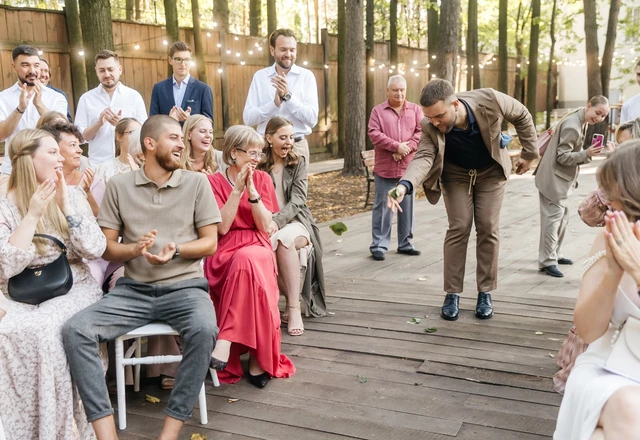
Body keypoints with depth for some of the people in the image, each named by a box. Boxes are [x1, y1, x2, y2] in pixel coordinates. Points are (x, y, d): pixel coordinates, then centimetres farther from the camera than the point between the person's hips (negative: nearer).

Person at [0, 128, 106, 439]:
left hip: (74, 289, 0)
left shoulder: (73, 198, 4)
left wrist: (65, 206, -10)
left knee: (46, 328, -30)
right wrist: (32, 213, -16)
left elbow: (95, 251, -6)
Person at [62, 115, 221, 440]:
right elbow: (106, 248, 6)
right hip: (133, 289, 2)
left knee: (204, 331, -34)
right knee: (75, 331, -23)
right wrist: (135, 249, -16)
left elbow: (210, 243, 4)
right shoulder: (119, 185, 7)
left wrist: (176, 249, -16)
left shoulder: (196, 183, 5)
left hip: (184, 286, -1)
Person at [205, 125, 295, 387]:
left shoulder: (263, 179, 11)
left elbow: (265, 226, 0)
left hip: (258, 249, 1)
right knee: (246, 265, -35)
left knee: (246, 260, -36)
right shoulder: (214, 182, 5)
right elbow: (222, 227, -8)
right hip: (225, 253, -1)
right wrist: (237, 189, -13)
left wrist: (252, 190, -10)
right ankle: (258, 358, -25)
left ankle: (226, 341, -38)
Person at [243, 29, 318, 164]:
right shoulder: (260, 76, 5)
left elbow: (312, 119, -8)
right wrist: (275, 103, -16)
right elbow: (248, 118, -2)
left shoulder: (306, 76, 0)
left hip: (297, 146, -1)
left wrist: (288, 96, -18)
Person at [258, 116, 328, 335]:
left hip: (296, 222, 0)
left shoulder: (298, 163, 7)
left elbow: (297, 200, -6)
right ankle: (293, 301, -16)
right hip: (266, 227, 0)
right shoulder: (259, 166, 6)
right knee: (265, 245, -35)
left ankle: (293, 307, -29)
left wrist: (277, 221, -24)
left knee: (284, 239, -36)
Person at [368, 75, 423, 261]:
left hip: (409, 167, 2)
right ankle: (379, 245, 6)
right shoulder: (378, 111, 3)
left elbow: (422, 131, 1)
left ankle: (405, 243, 20)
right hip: (385, 168, -2)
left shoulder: (415, 109, 9)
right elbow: (374, 134, -8)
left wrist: (407, 147, -14)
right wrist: (397, 146, -16)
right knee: (382, 207, 1)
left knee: (407, 207, 9)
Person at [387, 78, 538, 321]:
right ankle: (452, 294, 1)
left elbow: (522, 116, -13)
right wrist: (405, 184, -61)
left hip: (490, 171, 0)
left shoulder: (489, 100, -32)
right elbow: (423, 157, -41)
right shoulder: (430, 127, -30)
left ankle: (485, 293, 8)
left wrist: (529, 153, -7)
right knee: (459, 228, -7)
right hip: (456, 174, 0)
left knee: (488, 228, -2)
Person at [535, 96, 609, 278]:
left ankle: (555, 254, 29)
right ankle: (547, 261, -3)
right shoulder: (572, 126, -23)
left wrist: (588, 154, 5)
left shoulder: (582, 122, 8)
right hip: (554, 178, -10)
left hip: (563, 178, 11)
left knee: (562, 217, 17)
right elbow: (563, 156, -23)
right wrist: (586, 154, -31)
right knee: (553, 218, -8)